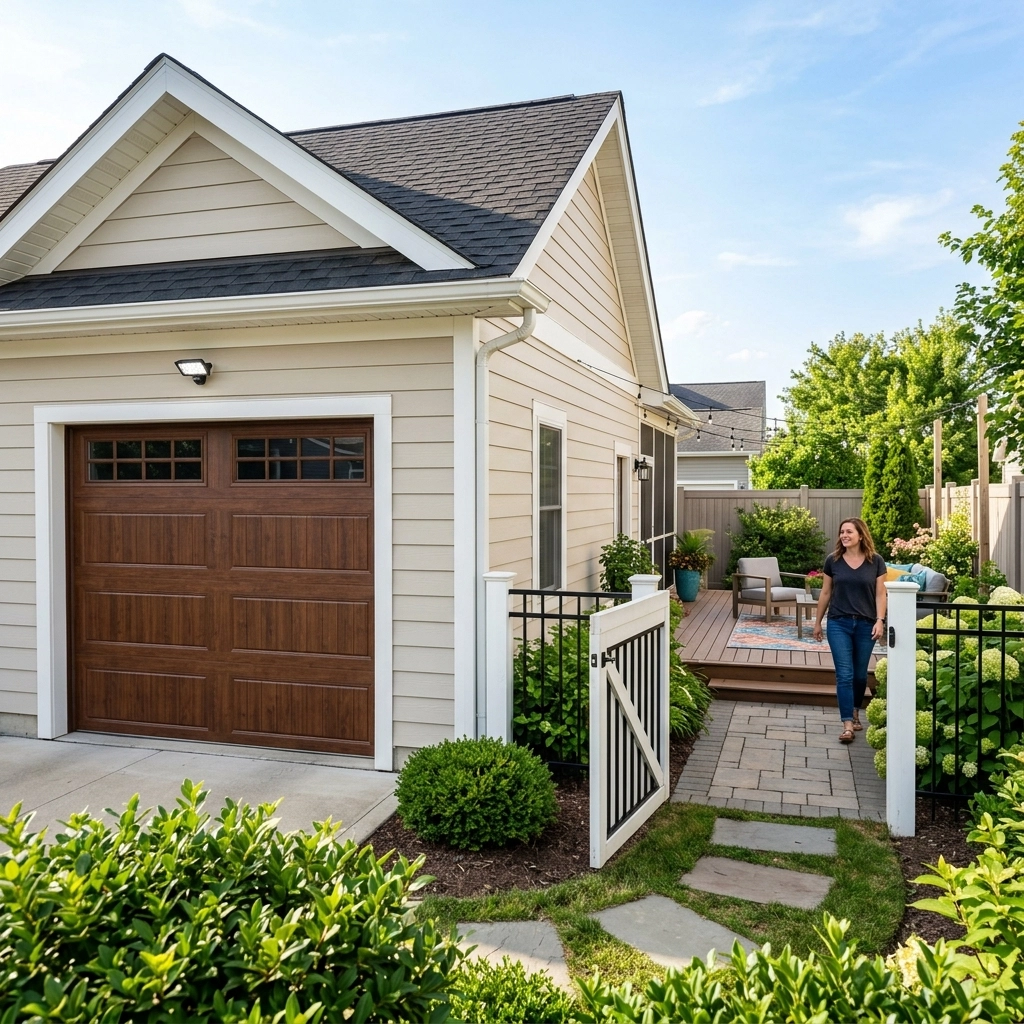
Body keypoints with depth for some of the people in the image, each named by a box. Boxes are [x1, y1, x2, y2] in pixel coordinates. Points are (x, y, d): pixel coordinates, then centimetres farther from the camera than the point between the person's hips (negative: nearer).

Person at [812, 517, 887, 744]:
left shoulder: (876, 561, -2)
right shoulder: (833, 560, 0)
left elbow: (880, 593, -1)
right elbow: (825, 593, 7)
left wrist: (880, 620, -12)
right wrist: (817, 622, 10)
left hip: (866, 624, 0)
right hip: (839, 623, 0)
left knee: (860, 674, 12)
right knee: (844, 674, -6)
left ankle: (855, 712, 35)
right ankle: (847, 724, -6)